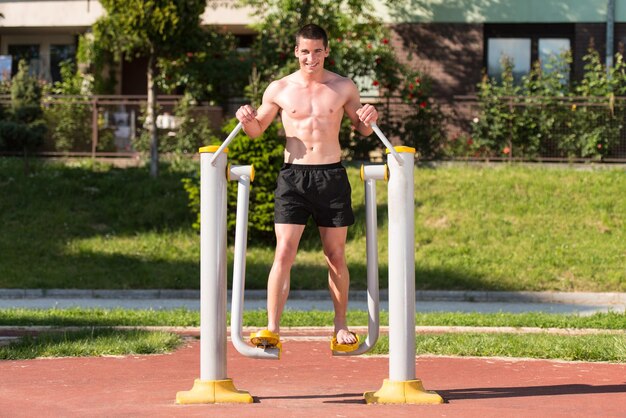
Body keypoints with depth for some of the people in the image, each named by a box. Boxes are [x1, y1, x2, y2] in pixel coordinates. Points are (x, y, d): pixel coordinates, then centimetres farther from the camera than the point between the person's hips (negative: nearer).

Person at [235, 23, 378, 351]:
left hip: (332, 176, 1)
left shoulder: (344, 88, 5)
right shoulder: (279, 89, 4)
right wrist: (247, 120, -8)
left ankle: (341, 327, 20)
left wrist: (369, 119, -6)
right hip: (293, 176, -1)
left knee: (336, 256, 7)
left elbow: (361, 129, 16)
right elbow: (257, 130, 14)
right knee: (284, 253, -9)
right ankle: (272, 329, -10)